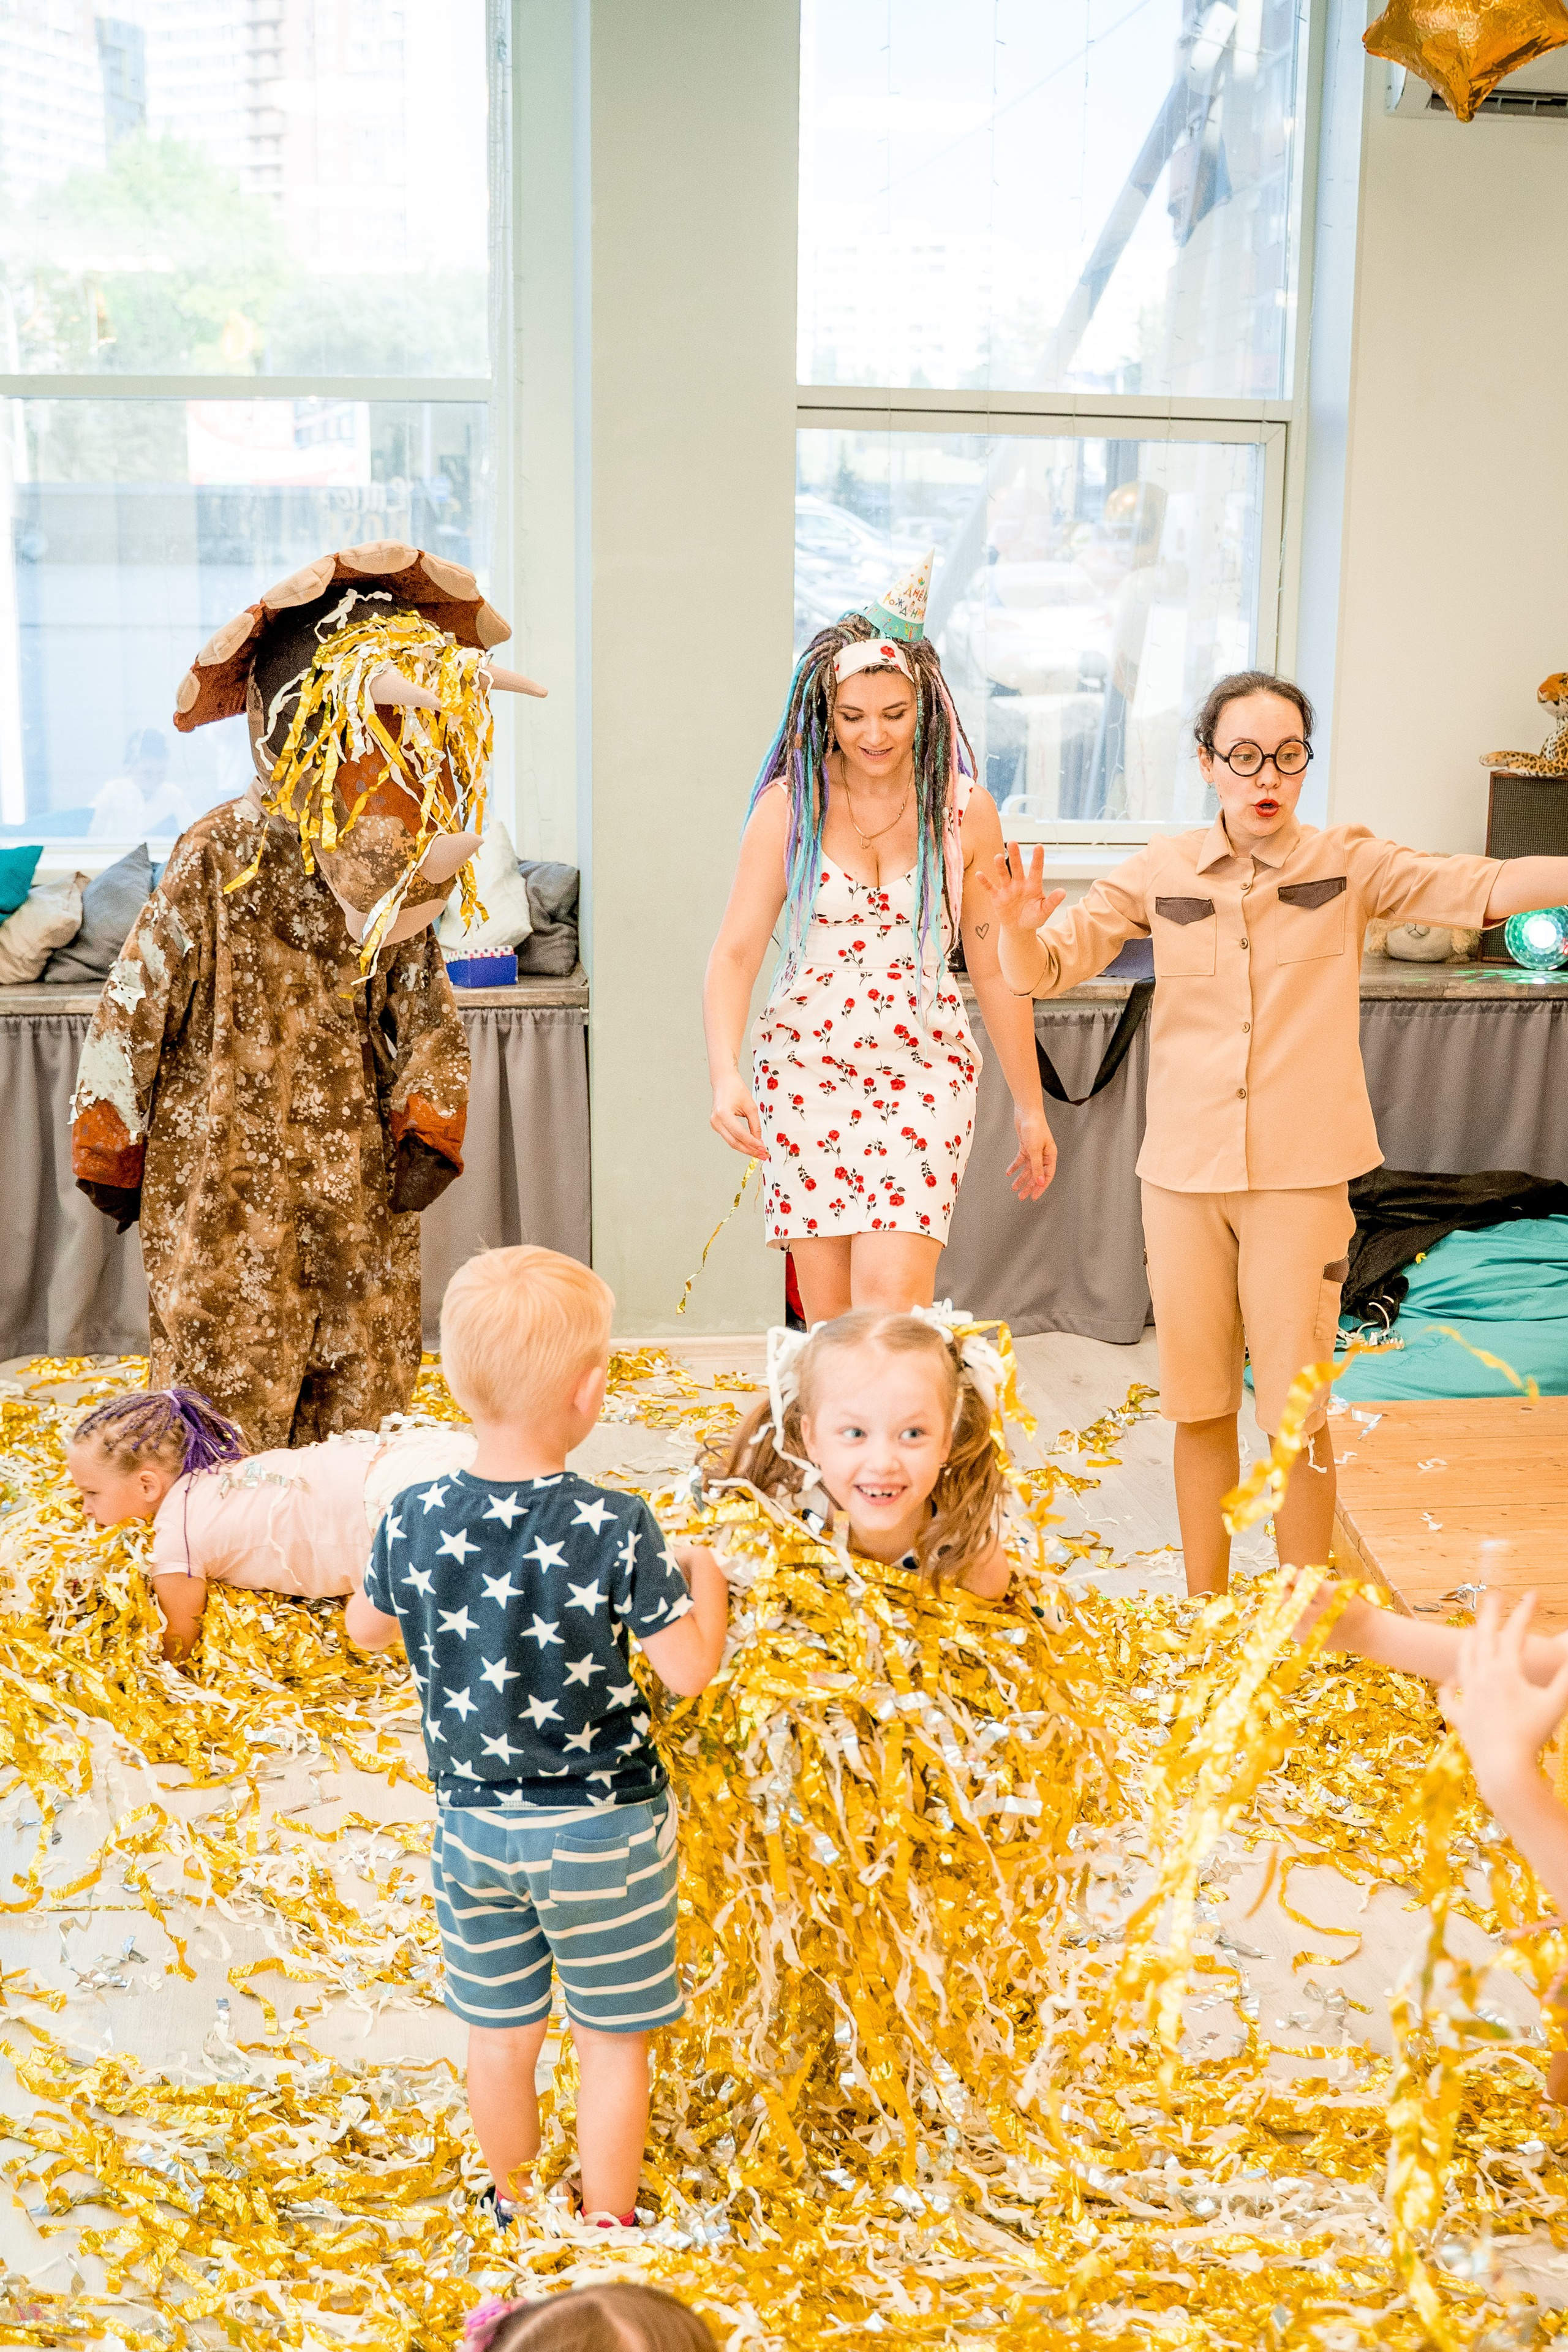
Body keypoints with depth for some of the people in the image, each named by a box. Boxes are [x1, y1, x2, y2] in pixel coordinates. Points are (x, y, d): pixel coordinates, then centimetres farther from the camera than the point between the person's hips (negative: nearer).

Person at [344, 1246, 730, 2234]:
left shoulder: (415, 1521, -11)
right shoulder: (616, 1529, -23)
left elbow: (365, 1626, 7)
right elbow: (691, 1672, -18)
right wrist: (706, 1578, -1)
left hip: (471, 1821, 4)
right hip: (600, 1829, -4)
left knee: (500, 2033, 20)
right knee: (613, 2041, 15)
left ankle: (515, 2205, 39)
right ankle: (606, 2226, 27)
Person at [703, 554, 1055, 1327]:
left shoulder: (965, 812, 0)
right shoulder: (789, 805, -1)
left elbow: (995, 970, 7)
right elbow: (735, 954, -4)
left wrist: (1029, 1106, 12)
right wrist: (725, 1075, -20)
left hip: (924, 1072, -1)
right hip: (804, 1073, 1)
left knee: (891, 1300, -16)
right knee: (828, 1319, 4)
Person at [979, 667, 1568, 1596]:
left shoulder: (1349, 865, -2)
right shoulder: (1163, 873, 2)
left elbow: (1486, 888, -12)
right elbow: (1043, 970, 1)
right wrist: (1019, 923, -21)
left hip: (1303, 1175, -2)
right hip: (1183, 1172, 2)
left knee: (1297, 1413, 2)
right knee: (1200, 1408, 12)